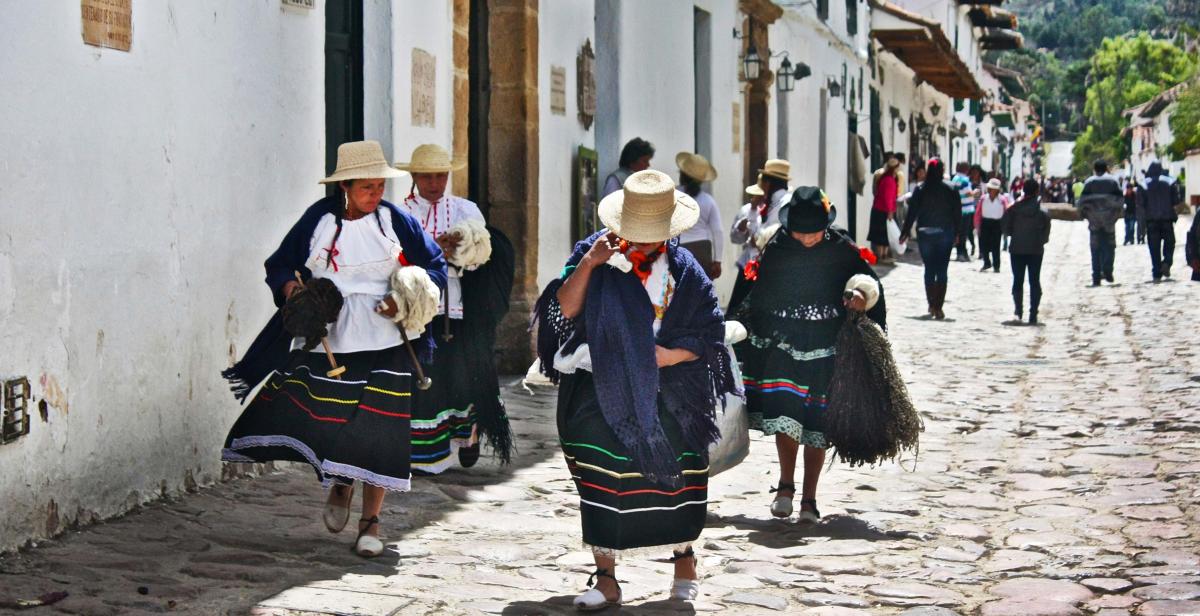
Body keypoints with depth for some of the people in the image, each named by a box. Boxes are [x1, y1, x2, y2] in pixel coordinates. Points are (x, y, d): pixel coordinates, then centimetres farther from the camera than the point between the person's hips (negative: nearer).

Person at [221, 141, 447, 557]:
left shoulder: (395, 221, 1)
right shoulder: (319, 219, 1)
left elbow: (434, 266, 8)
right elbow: (281, 265, 10)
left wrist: (408, 303, -8)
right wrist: (294, 291, -11)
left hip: (383, 347, -1)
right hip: (327, 345, 1)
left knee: (377, 432, -4)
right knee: (327, 424, 5)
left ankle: (371, 519, 8)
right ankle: (340, 485, 37)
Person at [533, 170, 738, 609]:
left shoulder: (684, 270, 0)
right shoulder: (596, 253, -1)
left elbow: (709, 334, 3)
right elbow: (565, 310, -10)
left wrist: (671, 354, -13)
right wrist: (587, 264, -21)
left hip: (668, 397, 1)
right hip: (602, 394, -1)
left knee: (675, 481, 10)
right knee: (603, 483, -7)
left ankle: (683, 557, 35)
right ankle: (606, 579, 1)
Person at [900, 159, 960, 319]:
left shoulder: (920, 190, -5)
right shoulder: (952, 189, -4)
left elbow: (912, 213, -3)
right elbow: (958, 214, -1)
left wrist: (905, 232, 6)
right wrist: (957, 234, 10)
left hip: (925, 234, 1)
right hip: (945, 234, -1)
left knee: (929, 270, 12)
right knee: (942, 271, 1)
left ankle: (931, 304, 12)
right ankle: (938, 307, -5)